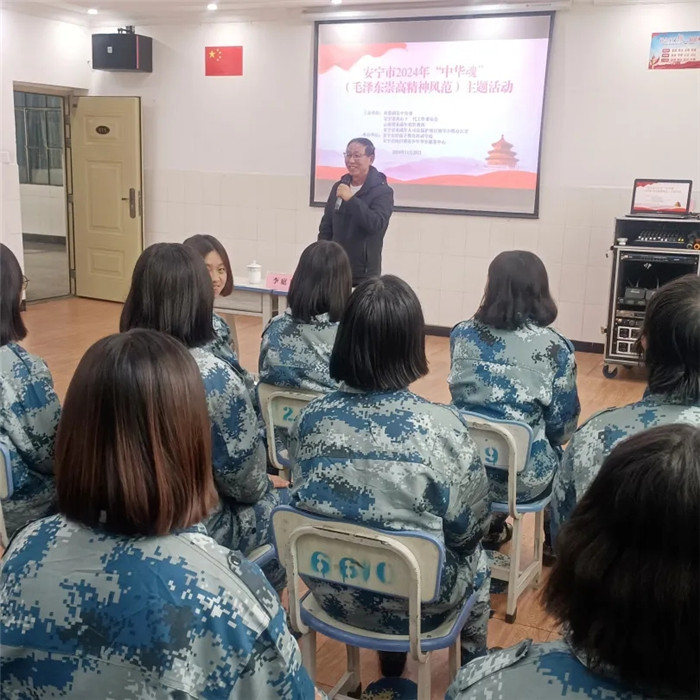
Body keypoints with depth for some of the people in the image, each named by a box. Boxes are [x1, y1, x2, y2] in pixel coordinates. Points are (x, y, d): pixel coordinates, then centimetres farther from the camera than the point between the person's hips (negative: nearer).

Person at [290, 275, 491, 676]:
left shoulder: (312, 416, -14)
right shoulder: (442, 427, -25)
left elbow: (306, 499, 1)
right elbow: (468, 528, -15)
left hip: (331, 590, 4)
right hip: (414, 601, -3)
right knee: (476, 560, 30)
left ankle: (391, 667, 51)